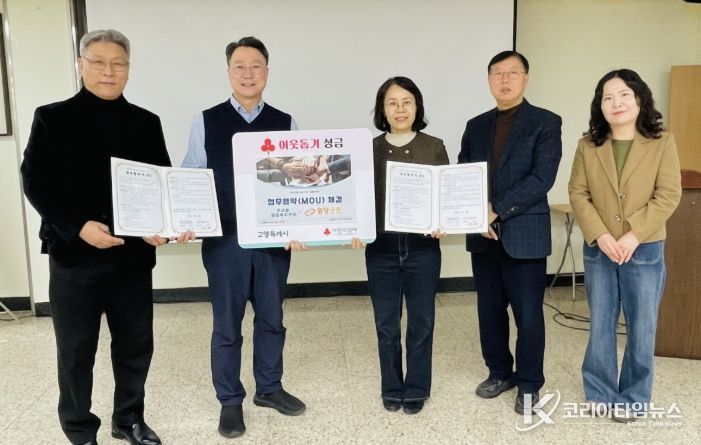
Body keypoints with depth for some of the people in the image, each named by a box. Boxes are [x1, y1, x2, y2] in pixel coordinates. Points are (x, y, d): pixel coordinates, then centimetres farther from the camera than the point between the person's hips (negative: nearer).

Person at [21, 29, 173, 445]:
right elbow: (35, 183, -5)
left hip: (134, 253, 3)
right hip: (74, 253, -2)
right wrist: (78, 227, -18)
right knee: (76, 348, 9)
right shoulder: (52, 118, 0)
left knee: (136, 344, 12)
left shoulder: (146, 123, 8)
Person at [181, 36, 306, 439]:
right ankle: (230, 401, 26)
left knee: (272, 319, 15)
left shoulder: (285, 123, 3)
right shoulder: (206, 122, -1)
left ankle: (269, 388, 34)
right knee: (227, 324, 9)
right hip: (225, 240, -2)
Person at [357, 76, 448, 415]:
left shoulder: (434, 147, 1)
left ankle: (416, 390, 27)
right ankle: (391, 389, 29)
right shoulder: (370, 149, 2)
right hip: (381, 249, 1)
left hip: (423, 248, 0)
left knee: (421, 322, 9)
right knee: (386, 324, 10)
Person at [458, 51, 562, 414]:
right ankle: (499, 373, 31)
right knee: (490, 311, 13)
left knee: (528, 314, 3)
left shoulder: (546, 123, -2)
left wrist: (497, 210, -18)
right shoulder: (476, 126, 12)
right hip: (483, 234, 5)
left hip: (524, 234, -4)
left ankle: (529, 383, 21)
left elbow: (542, 178, -13)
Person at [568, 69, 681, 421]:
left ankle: (633, 398, 24)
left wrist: (633, 235, -18)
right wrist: (600, 236, -15)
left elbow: (669, 195, -8)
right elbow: (578, 194, -2)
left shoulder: (662, 143, -4)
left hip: (645, 251, -1)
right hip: (598, 250, 2)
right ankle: (600, 392, 27)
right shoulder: (588, 145, 1)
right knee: (600, 325, 11)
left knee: (641, 329, 7)